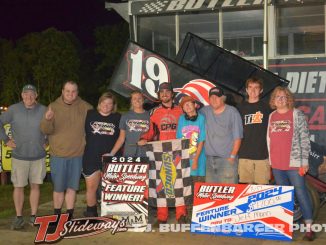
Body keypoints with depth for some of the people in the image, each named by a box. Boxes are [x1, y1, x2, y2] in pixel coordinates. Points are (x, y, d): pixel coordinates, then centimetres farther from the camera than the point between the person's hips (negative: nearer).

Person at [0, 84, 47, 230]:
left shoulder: (44, 110, -2)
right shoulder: (13, 110, -4)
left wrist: (47, 141, 5)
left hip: (38, 156, 1)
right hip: (19, 156, -1)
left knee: (35, 186, 7)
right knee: (18, 186, 4)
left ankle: (33, 216, 18)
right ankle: (19, 217, 14)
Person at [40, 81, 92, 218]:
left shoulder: (85, 107, 0)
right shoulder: (54, 107, -3)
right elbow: (46, 130, -9)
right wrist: (47, 119, -30)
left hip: (77, 155, 1)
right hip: (58, 155, -1)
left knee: (72, 187, 9)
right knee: (58, 187, 6)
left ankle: (69, 216, 19)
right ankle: (56, 215, 19)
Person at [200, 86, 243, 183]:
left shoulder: (232, 112, -2)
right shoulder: (205, 111, 8)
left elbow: (237, 137, -3)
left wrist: (233, 156, -8)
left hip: (227, 158, -4)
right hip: (209, 159, 4)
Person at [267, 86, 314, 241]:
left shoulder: (297, 114, -3)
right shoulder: (271, 116, 12)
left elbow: (305, 139, -6)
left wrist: (304, 161, -12)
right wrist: (270, 159, 13)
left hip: (294, 162, -5)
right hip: (276, 164, 5)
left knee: (300, 194, -5)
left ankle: (309, 227, -1)